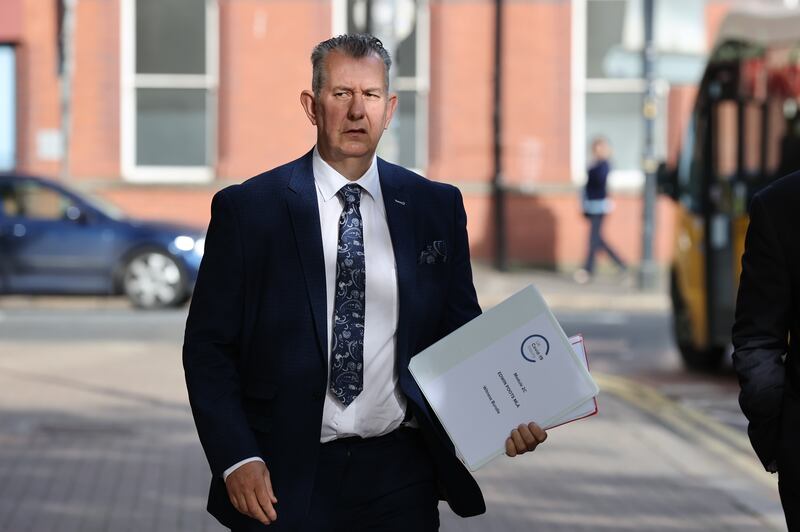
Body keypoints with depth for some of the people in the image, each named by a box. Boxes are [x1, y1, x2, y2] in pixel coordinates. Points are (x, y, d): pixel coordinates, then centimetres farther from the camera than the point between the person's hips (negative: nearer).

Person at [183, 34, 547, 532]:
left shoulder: (437, 207, 6)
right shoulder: (247, 208, -1)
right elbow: (208, 346, -1)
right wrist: (236, 459, -12)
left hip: (400, 475, 2)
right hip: (284, 479, -2)